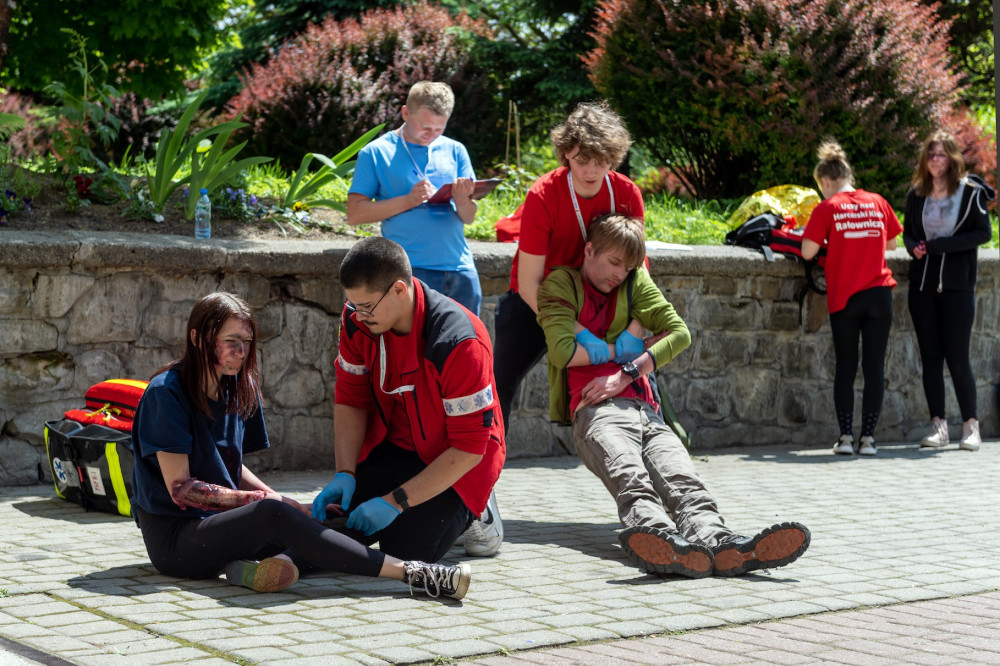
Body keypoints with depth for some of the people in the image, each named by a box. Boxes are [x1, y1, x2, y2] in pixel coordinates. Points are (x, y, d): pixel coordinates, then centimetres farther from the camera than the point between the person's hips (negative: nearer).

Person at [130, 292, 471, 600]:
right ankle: (409, 572, -37)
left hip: (221, 521, 8)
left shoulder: (239, 390, 11)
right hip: (174, 536, -8)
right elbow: (180, 488, -15)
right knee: (271, 514, -34)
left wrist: (290, 505, -1)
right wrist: (264, 499, -17)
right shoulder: (166, 393, -11)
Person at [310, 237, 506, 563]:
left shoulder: (460, 343, -31)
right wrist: (345, 474, -18)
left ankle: (470, 512, 11)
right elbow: (350, 400, -3)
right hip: (392, 447, 5)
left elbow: (469, 448, -27)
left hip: (453, 459, -5)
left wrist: (395, 501, -29)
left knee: (405, 552, -21)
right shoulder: (357, 320, -12)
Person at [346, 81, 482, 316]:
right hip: (409, 271, -4)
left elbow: (469, 218, 10)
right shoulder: (376, 153, 3)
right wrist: (409, 201, -13)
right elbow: (354, 213, -3)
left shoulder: (454, 151, 13)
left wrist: (462, 200, -13)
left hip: (461, 271, 4)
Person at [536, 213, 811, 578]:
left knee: (681, 477, -28)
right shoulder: (560, 284, 12)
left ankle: (714, 538, -57)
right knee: (629, 475, -38)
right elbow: (564, 351, -3)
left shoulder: (634, 281, 25)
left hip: (644, 410, 5)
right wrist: (621, 350, 8)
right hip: (597, 410, -4)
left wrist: (627, 373, 0)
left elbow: (679, 333, 12)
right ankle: (659, 539, -66)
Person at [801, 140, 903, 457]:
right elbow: (891, 243, 15)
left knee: (846, 366, 7)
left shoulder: (827, 208, -4)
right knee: (875, 366, 5)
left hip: (844, 297, -2)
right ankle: (868, 437, 3)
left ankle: (845, 436, 3)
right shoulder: (877, 202, 5)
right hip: (879, 294, 2)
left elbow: (808, 252, -7)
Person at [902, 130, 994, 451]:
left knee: (958, 358, -5)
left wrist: (941, 245, -16)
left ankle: (971, 426, 6)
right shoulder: (916, 194, 9)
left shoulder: (970, 191, -4)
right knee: (930, 356, 3)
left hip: (958, 284, -4)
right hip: (922, 283, 4)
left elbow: (983, 232, -8)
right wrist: (914, 247, -6)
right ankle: (938, 425, 8)